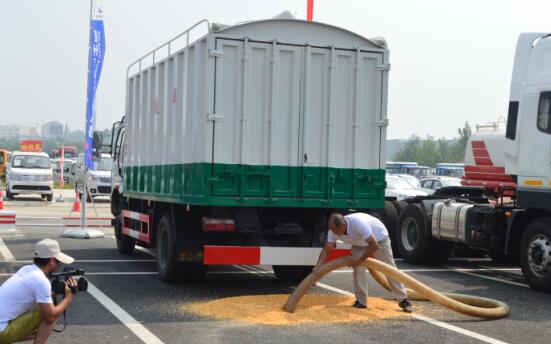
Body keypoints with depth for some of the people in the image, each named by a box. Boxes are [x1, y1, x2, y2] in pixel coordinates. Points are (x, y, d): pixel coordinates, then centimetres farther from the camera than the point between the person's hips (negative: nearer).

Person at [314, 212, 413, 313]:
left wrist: (359, 260, -32)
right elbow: (327, 250, -16)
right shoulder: (334, 230, -25)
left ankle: (403, 300, 7)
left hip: (379, 238, -5)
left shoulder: (358, 223, -43)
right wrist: (316, 270, -25)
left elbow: (374, 246, -39)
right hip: (360, 243, 5)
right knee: (357, 269, -11)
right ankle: (361, 301, -1)